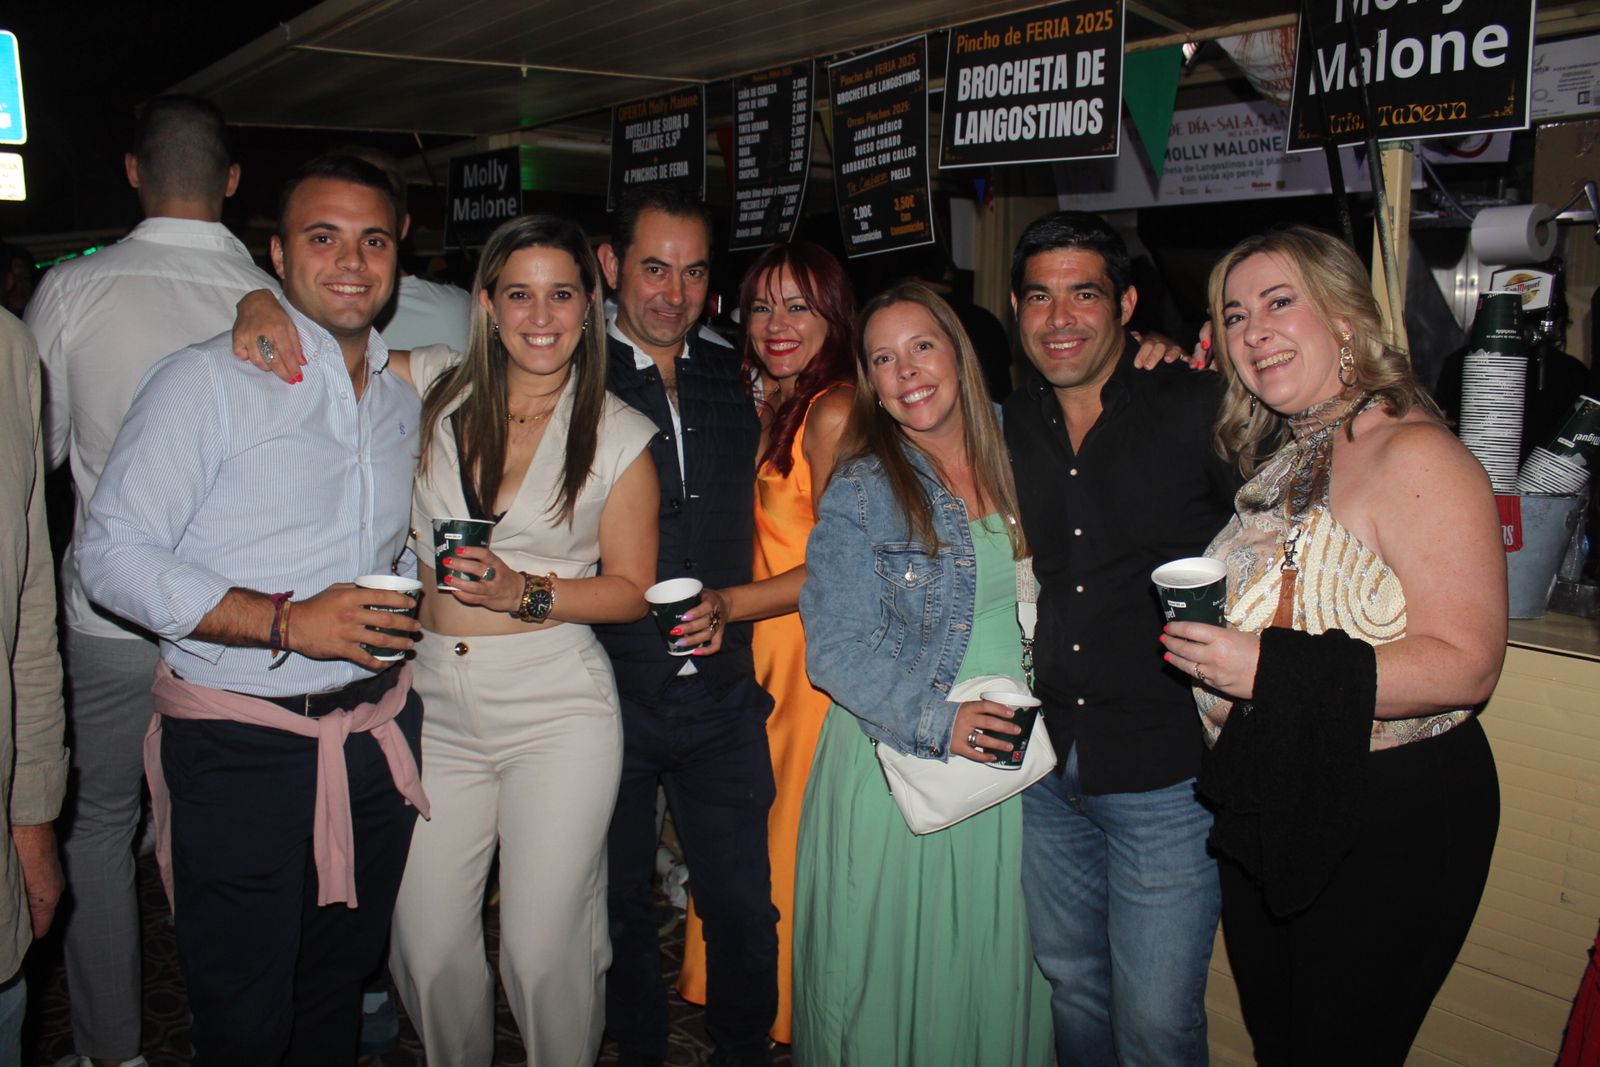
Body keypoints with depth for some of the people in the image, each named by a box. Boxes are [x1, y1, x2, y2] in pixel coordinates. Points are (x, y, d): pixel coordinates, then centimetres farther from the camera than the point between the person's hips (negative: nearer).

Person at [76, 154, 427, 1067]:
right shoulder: (209, 381, -8)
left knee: (342, 979, 19)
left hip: (378, 733, 5)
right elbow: (112, 555, -14)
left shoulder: (405, 397, 11)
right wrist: (286, 622, -23)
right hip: (244, 748, -5)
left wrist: (411, 592, 5)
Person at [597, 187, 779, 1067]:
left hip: (723, 697, 3)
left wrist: (726, 608, 6)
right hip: (610, 696, -2)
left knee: (744, 911, 9)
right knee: (621, 906, 15)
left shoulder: (734, 381, 8)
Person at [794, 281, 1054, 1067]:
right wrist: (938, 721, -22)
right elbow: (836, 648, -12)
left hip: (1013, 758, 3)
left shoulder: (1012, 457, 4)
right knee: (897, 974, 8)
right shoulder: (860, 493, -7)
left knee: (994, 968, 14)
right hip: (896, 772, -3)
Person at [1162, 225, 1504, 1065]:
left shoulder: (1414, 455, -18)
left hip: (1388, 826, -8)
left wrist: (1272, 667, -28)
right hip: (1269, 806, 8)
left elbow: (1466, 665, -23)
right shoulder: (1279, 457, 8)